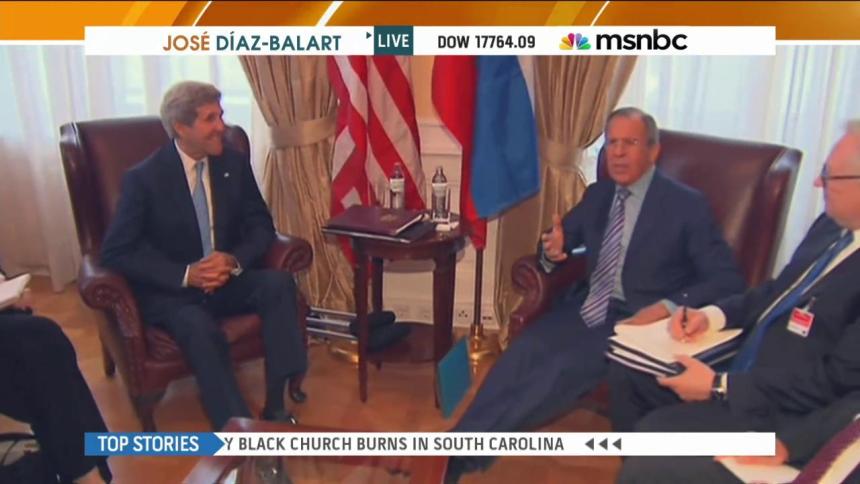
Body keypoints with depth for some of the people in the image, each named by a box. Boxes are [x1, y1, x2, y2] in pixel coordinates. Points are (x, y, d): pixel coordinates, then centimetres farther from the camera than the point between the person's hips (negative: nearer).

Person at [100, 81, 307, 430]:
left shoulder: (234, 164, 1)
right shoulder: (144, 178, -10)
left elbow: (261, 226, 4)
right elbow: (115, 253, -12)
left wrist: (233, 261, -17)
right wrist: (186, 274, -23)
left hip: (227, 280, 4)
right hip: (170, 291, -4)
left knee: (279, 282, -25)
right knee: (200, 328, -35)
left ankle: (276, 404, -24)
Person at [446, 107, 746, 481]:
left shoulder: (687, 206, -6)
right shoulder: (597, 194, 10)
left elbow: (728, 280, -9)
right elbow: (563, 237, 21)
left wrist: (669, 306, -26)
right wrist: (552, 250, -6)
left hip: (638, 320, -5)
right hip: (588, 306, 5)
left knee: (567, 366, -30)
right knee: (524, 350, -24)